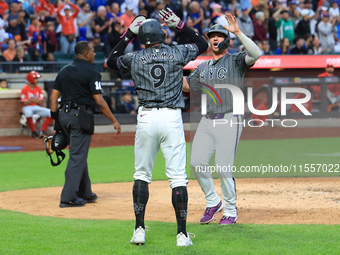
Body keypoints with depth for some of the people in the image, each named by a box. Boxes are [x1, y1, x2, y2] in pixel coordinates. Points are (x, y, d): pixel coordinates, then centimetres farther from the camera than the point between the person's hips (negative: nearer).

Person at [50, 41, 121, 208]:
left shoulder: (64, 70, 13)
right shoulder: (91, 72, -7)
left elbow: (53, 97, 9)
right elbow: (99, 101, -13)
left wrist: (56, 120, 13)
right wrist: (114, 121, -6)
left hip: (63, 114, 7)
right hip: (80, 115, -7)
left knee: (79, 155, 19)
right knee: (78, 156, -4)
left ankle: (85, 194, 26)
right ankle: (68, 198, -9)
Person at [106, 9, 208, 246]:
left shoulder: (135, 58, 3)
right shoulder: (177, 53, 2)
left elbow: (111, 60, 23)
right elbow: (203, 44, 19)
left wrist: (129, 34, 23)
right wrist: (180, 24, 19)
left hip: (146, 118, 1)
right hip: (172, 118, -1)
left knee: (142, 175, 13)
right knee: (178, 177, 0)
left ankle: (139, 230, 9)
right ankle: (182, 234, -2)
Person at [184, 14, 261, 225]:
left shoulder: (236, 61, 0)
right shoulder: (203, 67, 19)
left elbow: (256, 54, -19)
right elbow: (186, 86, 21)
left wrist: (238, 32, -23)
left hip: (229, 121, -6)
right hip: (207, 121, 6)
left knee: (224, 168, -8)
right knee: (197, 162, -2)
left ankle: (231, 211, 9)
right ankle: (212, 202, 18)